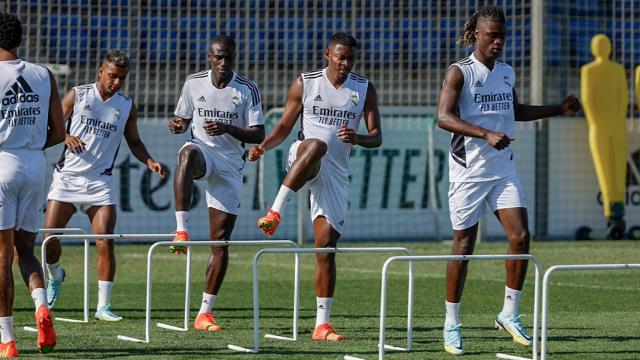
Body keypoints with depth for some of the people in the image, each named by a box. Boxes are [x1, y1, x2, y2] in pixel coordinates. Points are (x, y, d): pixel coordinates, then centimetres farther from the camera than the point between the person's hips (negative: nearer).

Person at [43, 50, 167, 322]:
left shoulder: (127, 106, 7)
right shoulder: (77, 95, 0)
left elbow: (134, 142, 17)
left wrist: (150, 162, -1)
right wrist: (66, 137, -21)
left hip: (100, 181, 1)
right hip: (67, 176, -1)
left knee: (105, 242, -10)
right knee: (50, 235, -2)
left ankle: (103, 306, -5)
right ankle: (55, 276, 31)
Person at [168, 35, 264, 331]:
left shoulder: (248, 90, -4)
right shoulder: (194, 83, 2)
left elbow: (258, 135, -5)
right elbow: (183, 120, 14)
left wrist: (228, 129, -23)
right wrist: (178, 125, -11)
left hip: (230, 165, 0)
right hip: (203, 151, 0)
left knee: (220, 241, -2)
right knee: (188, 153, -41)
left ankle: (205, 312, 5)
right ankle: (181, 229, -44)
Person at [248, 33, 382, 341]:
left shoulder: (365, 89, 6)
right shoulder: (304, 83, 3)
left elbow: (377, 137, 4)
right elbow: (285, 125, 8)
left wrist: (357, 139, -19)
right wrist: (263, 147, -10)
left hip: (336, 173, 2)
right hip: (300, 162, -2)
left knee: (327, 244, -3)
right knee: (316, 145, -40)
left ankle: (322, 324, 0)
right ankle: (275, 211, -46)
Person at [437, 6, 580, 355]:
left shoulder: (507, 73, 11)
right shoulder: (459, 72, -8)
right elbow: (444, 117, -21)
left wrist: (559, 109, 21)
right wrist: (486, 134, -32)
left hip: (503, 168, 5)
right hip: (468, 170, -5)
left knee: (520, 237, -8)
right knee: (464, 247, -1)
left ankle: (509, 314, 5)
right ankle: (451, 324, 10)